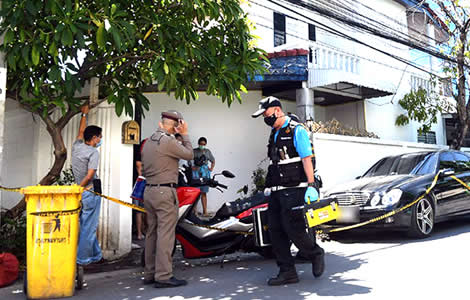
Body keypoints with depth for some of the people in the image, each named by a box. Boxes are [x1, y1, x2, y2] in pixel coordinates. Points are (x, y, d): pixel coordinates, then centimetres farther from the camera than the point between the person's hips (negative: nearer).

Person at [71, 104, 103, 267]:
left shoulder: (76, 146, 7)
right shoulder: (93, 152, -12)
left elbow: (81, 131, 27)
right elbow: (90, 175, -19)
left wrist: (84, 115, 37)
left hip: (80, 191, 8)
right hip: (90, 192, -8)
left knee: (87, 225, 14)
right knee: (88, 227, 1)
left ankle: (96, 255, 23)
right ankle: (82, 259, 7)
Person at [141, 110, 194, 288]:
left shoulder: (148, 142, 14)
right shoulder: (168, 141, -13)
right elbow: (189, 155, -3)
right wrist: (185, 135, 4)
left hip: (149, 191, 9)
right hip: (165, 193, -9)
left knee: (152, 233, 12)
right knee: (165, 234, -6)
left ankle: (150, 274, 18)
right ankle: (163, 276, -4)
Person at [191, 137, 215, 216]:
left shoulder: (207, 151, 14)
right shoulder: (194, 151, 3)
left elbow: (213, 161, 24)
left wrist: (212, 168, 11)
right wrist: (191, 167, -11)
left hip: (205, 173, 3)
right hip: (196, 173, -3)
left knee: (204, 193, 6)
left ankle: (205, 211, 8)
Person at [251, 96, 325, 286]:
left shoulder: (296, 130, -5)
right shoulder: (274, 134, 19)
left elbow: (307, 159, -13)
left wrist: (311, 186, -20)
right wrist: (269, 187, 20)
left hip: (293, 189, -8)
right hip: (276, 191, 8)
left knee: (293, 228, -10)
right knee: (275, 230, 4)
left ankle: (316, 254, 18)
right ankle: (287, 272, 12)